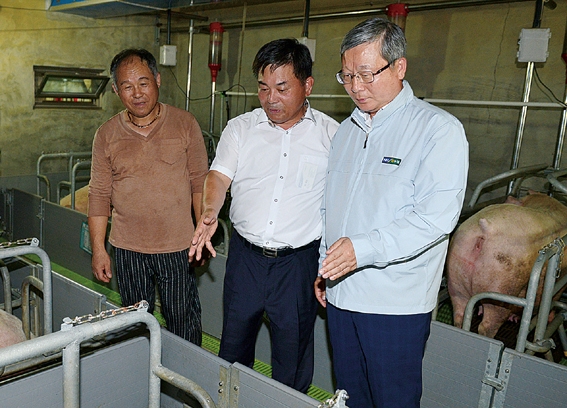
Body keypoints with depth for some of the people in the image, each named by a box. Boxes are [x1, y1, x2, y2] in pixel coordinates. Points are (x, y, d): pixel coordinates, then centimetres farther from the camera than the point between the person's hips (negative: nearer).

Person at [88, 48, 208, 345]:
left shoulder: (185, 124, -3)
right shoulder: (106, 135, 0)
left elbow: (199, 182, 0)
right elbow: (99, 195, 4)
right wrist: (98, 249, 1)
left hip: (177, 247, -1)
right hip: (127, 249, 2)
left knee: (183, 321, 10)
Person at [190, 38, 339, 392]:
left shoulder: (332, 134, -1)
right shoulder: (240, 128, 5)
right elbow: (220, 175, -4)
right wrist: (210, 213, -26)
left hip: (299, 260, -2)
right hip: (246, 254, 3)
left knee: (293, 355, 12)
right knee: (233, 344, 18)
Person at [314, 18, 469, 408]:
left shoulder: (439, 130, -11)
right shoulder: (346, 129, 11)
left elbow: (436, 217, -20)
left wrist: (364, 249, -28)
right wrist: (324, 267, 15)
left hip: (395, 303, -6)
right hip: (340, 294, 6)